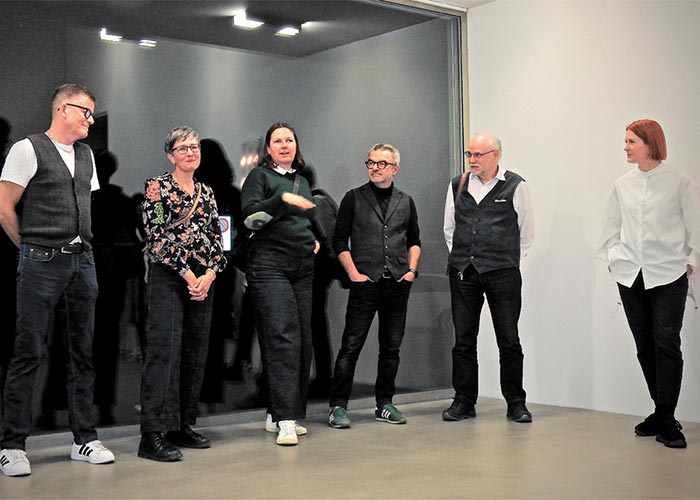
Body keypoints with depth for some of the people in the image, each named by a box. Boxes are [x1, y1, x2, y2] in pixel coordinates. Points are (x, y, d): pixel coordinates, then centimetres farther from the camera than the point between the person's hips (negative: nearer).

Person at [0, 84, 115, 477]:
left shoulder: (87, 156, 16)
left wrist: (81, 247, 14)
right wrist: (32, 248, 3)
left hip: (84, 261, 6)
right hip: (42, 263, -6)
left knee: (85, 353, 8)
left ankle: (85, 439, 17)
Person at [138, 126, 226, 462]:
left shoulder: (207, 193, 16)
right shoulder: (157, 187, 0)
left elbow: (216, 238, 13)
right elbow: (156, 236, -9)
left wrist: (210, 275, -4)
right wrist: (187, 274, -12)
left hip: (203, 280, 6)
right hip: (167, 277, -6)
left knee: (195, 355, 6)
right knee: (164, 351, -12)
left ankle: (182, 427, 15)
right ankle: (153, 435, -12)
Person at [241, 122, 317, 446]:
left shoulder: (302, 180, 23)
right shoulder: (260, 175, 4)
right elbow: (251, 217, -9)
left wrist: (315, 240, 16)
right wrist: (283, 198, -20)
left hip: (303, 268, 7)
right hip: (269, 265, -7)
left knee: (302, 340, 4)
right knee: (282, 338, -16)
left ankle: (277, 414, 13)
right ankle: (285, 420, -17)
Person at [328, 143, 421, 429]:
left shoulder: (405, 202, 13)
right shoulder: (354, 198, 4)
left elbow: (414, 241, 20)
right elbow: (339, 241, 2)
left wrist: (411, 269, 5)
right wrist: (353, 273, -8)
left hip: (398, 284, 4)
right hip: (365, 283, -3)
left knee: (391, 347, 9)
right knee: (351, 346, -5)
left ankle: (384, 405, 19)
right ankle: (338, 407, 0)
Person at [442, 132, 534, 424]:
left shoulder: (515, 186, 0)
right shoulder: (457, 186, 9)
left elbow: (526, 231, 8)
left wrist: (509, 260, 9)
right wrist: (460, 258, 14)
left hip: (503, 274, -3)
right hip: (463, 273, 3)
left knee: (509, 341, 0)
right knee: (463, 340, 6)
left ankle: (516, 403, 11)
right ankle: (464, 402, 15)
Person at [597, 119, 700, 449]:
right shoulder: (622, 185, 9)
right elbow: (612, 226, 17)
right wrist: (611, 257, 9)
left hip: (668, 274, -4)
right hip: (630, 275, 4)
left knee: (666, 342, -9)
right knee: (644, 345, 7)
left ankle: (666, 421, -3)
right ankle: (661, 413, 19)